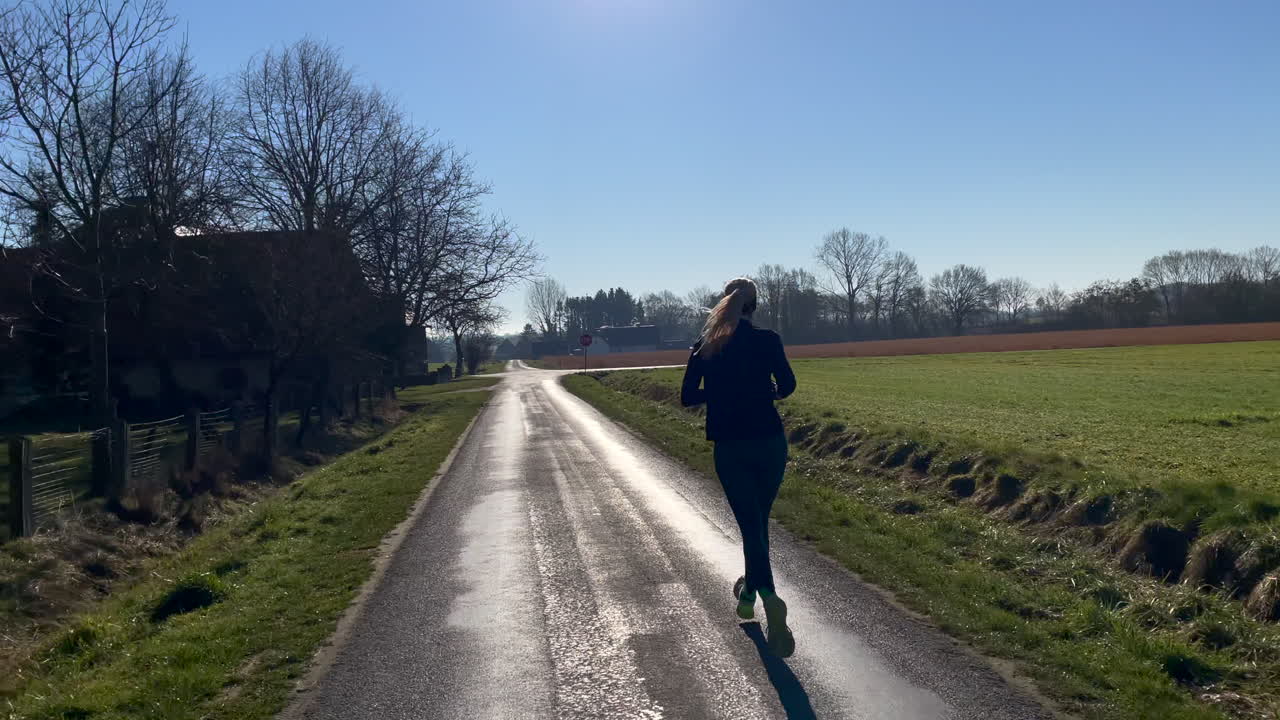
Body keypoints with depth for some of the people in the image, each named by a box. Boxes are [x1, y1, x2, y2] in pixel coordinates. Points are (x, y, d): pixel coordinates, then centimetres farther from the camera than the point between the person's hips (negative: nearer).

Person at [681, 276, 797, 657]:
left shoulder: (704, 346, 3)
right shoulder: (767, 340, -4)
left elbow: (688, 397, 3)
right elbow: (787, 385, -12)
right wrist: (764, 392, 9)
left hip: (729, 447, 0)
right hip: (769, 442, 0)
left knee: (750, 524, 1)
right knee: (759, 520, 18)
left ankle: (769, 597, -20)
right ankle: (749, 591, 33)